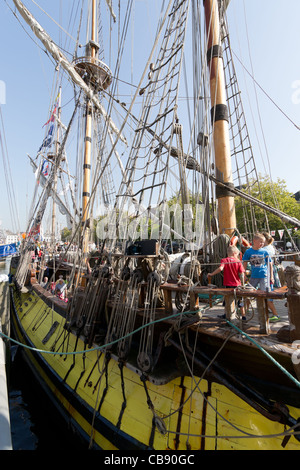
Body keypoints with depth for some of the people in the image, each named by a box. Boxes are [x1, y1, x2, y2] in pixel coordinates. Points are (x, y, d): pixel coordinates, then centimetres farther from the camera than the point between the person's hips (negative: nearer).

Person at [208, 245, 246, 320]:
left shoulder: (224, 260, -7)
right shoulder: (238, 262, -4)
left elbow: (220, 268, -25)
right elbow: (242, 274, -8)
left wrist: (211, 274, -17)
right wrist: (243, 283, 5)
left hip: (228, 285, -1)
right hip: (237, 284, 1)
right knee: (240, 301, 17)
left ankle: (226, 315, 24)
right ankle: (243, 315, 24)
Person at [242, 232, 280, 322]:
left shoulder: (265, 252, -4)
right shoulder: (248, 252, -3)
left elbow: (270, 264, 4)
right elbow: (245, 264, 5)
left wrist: (271, 277, 1)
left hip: (264, 276, -2)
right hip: (253, 277, 3)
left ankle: (275, 315, 5)